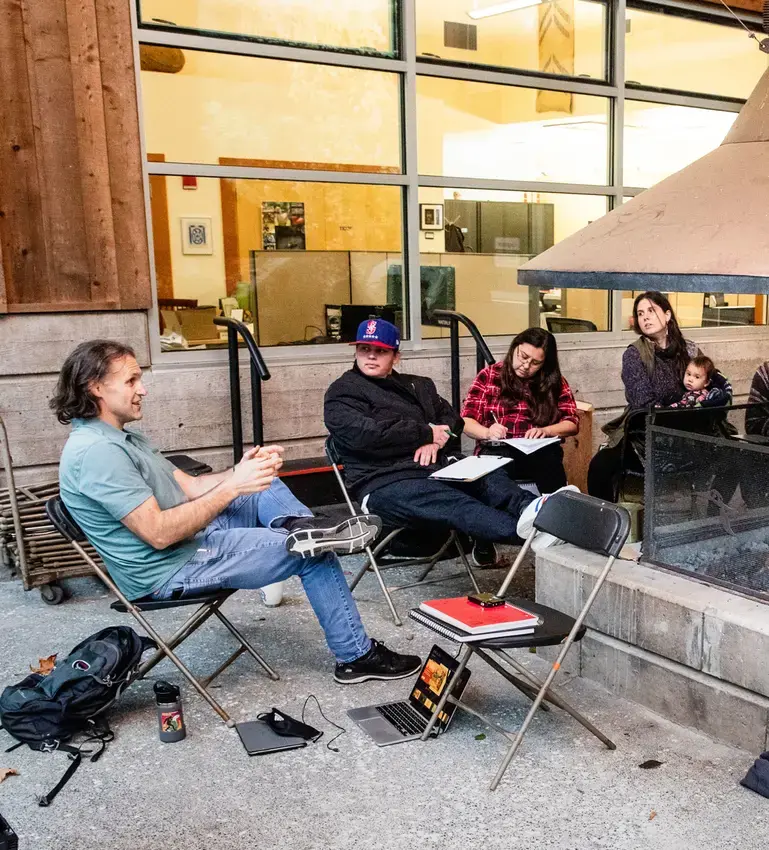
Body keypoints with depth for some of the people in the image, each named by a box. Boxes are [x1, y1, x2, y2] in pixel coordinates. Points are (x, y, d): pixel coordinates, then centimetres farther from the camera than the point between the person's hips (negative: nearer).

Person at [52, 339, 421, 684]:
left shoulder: (122, 437, 11)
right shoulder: (96, 451, -23)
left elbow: (188, 487, 9)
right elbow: (159, 533, -28)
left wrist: (241, 471, -8)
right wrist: (232, 487, -24)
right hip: (171, 571, -10)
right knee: (315, 555, -5)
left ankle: (306, 528, -12)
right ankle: (357, 656, 9)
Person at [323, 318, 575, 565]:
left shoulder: (418, 385, 27)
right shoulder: (342, 392, 4)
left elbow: (452, 418, 20)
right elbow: (365, 434, -13)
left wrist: (435, 442, -5)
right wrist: (426, 433, -5)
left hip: (437, 467, 7)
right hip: (386, 482, -6)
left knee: (487, 475, -25)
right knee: (455, 504, -34)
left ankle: (530, 509, -52)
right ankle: (524, 529, -56)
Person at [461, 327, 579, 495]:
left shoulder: (555, 382, 13)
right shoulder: (489, 376, 10)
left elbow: (572, 423, 10)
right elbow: (466, 421, 5)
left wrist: (544, 431, -11)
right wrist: (487, 433, -17)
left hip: (541, 450, 1)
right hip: (497, 450, -1)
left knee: (549, 461, -36)